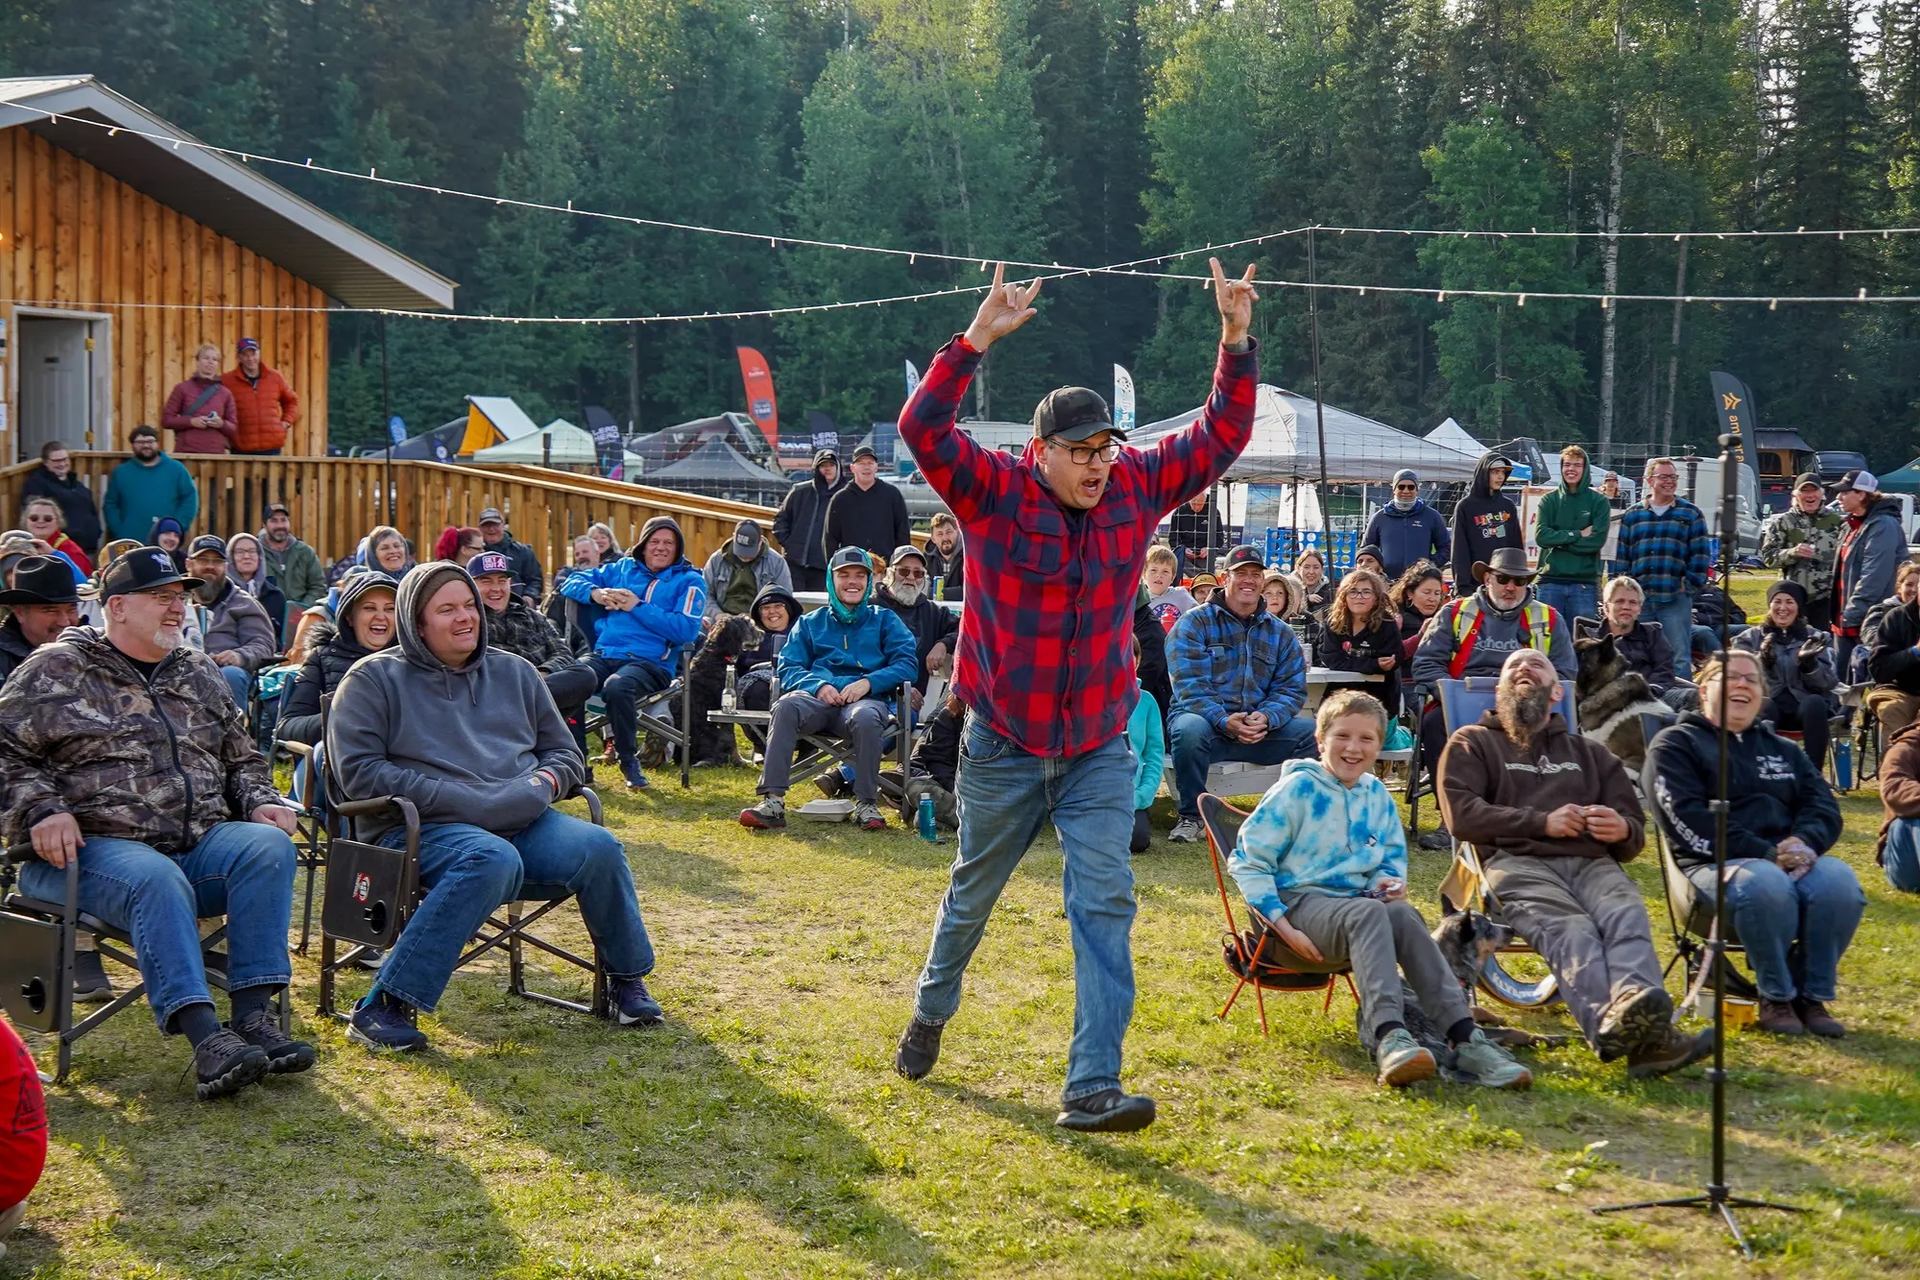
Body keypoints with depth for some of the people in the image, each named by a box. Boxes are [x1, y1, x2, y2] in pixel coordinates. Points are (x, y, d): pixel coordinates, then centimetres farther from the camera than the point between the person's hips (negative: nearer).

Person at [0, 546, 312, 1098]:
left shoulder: (200, 674, 22)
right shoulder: (56, 670, 6)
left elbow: (242, 760, 30)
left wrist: (261, 802, 9)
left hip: (199, 843, 5)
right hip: (96, 847, -5)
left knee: (269, 845, -25)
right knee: (158, 879, -38)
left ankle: (253, 1015, -30)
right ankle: (205, 1036, -44)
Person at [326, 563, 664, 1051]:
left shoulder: (515, 672, 21)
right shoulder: (374, 678, 6)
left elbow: (566, 753, 26)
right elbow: (359, 771, -6)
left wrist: (542, 784, -1)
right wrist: (463, 800, -14)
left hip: (519, 823, 5)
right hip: (418, 828, -5)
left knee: (598, 846, -25)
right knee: (492, 859, -39)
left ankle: (627, 978, -1)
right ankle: (384, 1007, -36)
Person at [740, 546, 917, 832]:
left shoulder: (885, 620, 22)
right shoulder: (811, 623, 25)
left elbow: (907, 665, 7)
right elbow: (788, 668, 13)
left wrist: (867, 682, -11)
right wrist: (818, 685, -9)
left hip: (866, 698, -1)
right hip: (818, 698, 1)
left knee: (865, 717, -39)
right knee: (786, 706, -34)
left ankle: (866, 804, -28)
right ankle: (772, 801, -43)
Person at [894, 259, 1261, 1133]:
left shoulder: (1136, 488, -2)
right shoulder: (994, 493, -13)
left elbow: (1222, 436, 1)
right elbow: (922, 428, -27)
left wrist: (1236, 340, -11)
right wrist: (979, 340, -36)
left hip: (1100, 748, 2)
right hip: (1004, 744, -2)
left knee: (1106, 903, -10)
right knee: (973, 895, 17)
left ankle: (1091, 1087, -11)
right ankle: (932, 1013, 45)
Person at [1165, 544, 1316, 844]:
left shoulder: (1281, 633, 14)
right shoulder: (1194, 624, 0)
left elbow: (1292, 689, 6)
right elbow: (1190, 685, -11)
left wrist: (1265, 718, -16)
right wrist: (1225, 722, -27)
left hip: (1261, 728, 4)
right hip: (1207, 720, -4)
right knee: (1190, 728, -39)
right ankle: (1190, 816, -18)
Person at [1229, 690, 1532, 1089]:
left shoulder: (1377, 795, 14)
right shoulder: (1297, 789, -3)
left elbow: (1393, 859, 28)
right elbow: (1247, 860, -4)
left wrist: (1390, 883, 1)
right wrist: (1283, 927, -14)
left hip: (1354, 905, 5)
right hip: (1297, 905, -5)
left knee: (1403, 914, -31)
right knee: (1369, 912, -37)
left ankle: (1464, 1038, -44)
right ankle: (1390, 1038, -58)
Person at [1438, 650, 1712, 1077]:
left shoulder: (1589, 753, 36)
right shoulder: (1473, 743, 26)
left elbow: (1634, 835, 27)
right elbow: (1461, 814, 6)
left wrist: (1622, 830, 0)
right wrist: (1543, 822, -4)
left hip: (1591, 861, 3)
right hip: (1517, 863, -3)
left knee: (1628, 916, -34)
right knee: (1571, 930, -37)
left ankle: (1645, 1023, -62)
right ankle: (1615, 1029, -66)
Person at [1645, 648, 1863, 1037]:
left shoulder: (1784, 750, 28)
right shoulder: (1675, 744, 9)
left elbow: (1824, 807, 15)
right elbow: (1687, 819, -7)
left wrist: (1803, 842, -11)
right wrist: (1765, 854, -15)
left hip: (1791, 858, 5)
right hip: (1716, 863, -5)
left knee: (1839, 881, -29)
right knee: (1767, 885, -38)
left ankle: (1813, 995, -14)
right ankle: (1776, 997, -17)